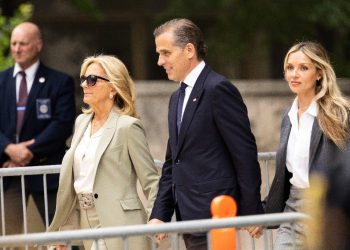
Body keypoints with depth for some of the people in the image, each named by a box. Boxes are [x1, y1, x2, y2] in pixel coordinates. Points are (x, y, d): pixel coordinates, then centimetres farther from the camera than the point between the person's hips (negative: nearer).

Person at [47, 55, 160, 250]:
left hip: (117, 224, -7)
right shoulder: (82, 122, 15)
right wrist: (65, 228, 16)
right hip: (88, 223, 7)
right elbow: (71, 179, 18)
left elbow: (151, 181, -7)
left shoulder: (128, 126, -8)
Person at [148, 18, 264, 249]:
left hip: (215, 218, -9)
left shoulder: (219, 89, -11)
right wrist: (160, 215, 11)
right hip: (190, 220, 9)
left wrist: (252, 213, -14)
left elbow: (245, 154, -14)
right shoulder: (177, 98, 19)